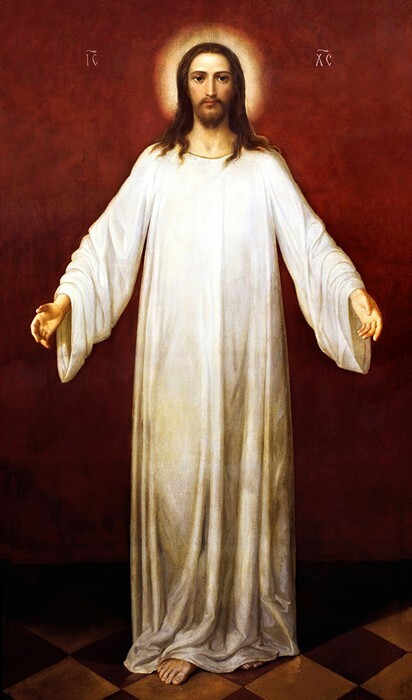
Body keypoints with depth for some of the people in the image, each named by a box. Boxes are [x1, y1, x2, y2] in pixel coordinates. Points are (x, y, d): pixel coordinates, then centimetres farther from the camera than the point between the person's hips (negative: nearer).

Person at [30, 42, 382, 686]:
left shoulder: (264, 166, 5)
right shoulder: (156, 165, 6)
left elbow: (309, 240, -3)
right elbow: (109, 240, -1)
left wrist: (354, 291, -20)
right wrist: (65, 298, -15)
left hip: (247, 354, 0)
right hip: (176, 354, 0)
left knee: (248, 479, 8)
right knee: (177, 485, 4)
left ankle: (249, 623, 27)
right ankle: (182, 632, 20)